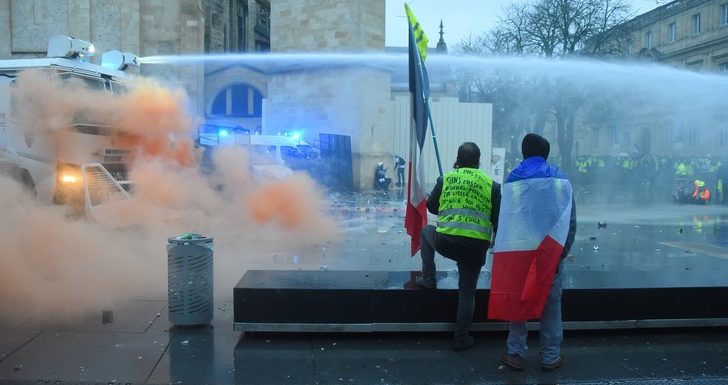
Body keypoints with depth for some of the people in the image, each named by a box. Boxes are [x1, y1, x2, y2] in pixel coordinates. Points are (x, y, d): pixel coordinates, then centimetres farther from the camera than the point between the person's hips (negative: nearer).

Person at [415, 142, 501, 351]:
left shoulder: (445, 179, 6)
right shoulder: (491, 185, 4)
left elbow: (431, 206, 18)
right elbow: (497, 220, 6)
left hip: (445, 241, 0)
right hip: (476, 247, 0)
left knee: (427, 231, 34)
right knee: (467, 292, 15)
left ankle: (428, 279, 32)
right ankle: (461, 339, 21)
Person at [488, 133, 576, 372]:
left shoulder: (511, 182, 2)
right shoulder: (560, 181, 4)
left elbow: (504, 220, -3)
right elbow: (570, 220, 0)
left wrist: (502, 251, 2)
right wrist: (563, 251, 6)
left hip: (517, 251, 0)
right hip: (550, 252, 0)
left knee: (516, 300, 10)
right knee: (551, 303, 11)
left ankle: (516, 354, 15)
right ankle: (551, 357, 17)